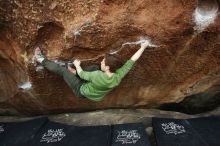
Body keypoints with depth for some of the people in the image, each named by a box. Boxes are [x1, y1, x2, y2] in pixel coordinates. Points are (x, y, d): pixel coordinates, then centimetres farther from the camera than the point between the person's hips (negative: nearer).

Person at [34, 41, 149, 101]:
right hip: (96, 94, 5)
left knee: (62, 70, 0)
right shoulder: (119, 76, -27)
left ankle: (42, 60, 24)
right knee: (95, 67, 9)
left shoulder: (98, 76, -40)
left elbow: (82, 75, -21)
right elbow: (132, 60, -18)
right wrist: (143, 47, -7)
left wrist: (77, 65, -1)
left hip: (81, 90, -5)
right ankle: (75, 72, 26)